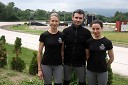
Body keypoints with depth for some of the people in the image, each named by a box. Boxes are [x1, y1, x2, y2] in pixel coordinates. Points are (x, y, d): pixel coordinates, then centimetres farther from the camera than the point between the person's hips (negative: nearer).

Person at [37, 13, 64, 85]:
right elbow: (39, 52, -4)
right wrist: (39, 69, -6)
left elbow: (62, 50, 9)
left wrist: (63, 62, 2)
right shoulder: (44, 35, -7)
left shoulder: (62, 35, -1)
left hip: (58, 65, 2)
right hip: (46, 65, -2)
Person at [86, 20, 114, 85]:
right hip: (90, 70, 2)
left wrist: (105, 66, 7)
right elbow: (87, 56, 6)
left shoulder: (107, 42, -9)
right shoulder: (88, 41, -4)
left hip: (102, 71, -2)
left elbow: (111, 58, 0)